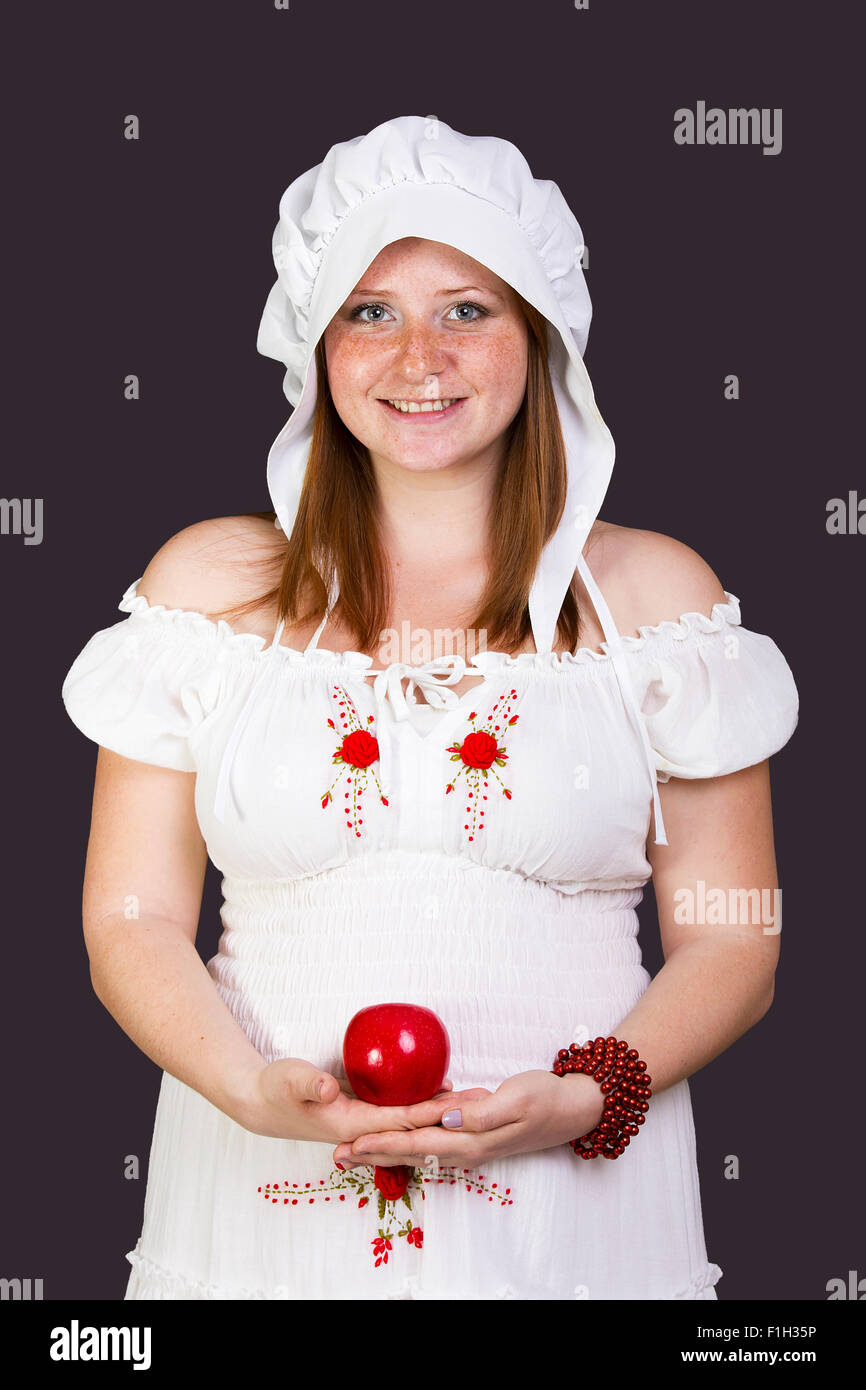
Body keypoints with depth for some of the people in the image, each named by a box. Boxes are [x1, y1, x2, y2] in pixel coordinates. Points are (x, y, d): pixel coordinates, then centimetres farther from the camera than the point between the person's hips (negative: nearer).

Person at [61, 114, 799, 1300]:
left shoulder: (655, 592, 2)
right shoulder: (208, 582, 3)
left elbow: (732, 947, 2)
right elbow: (132, 925, 2)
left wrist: (581, 1102, -13)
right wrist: (257, 1090, -15)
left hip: (572, 1207, 0)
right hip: (266, 1200, 1)